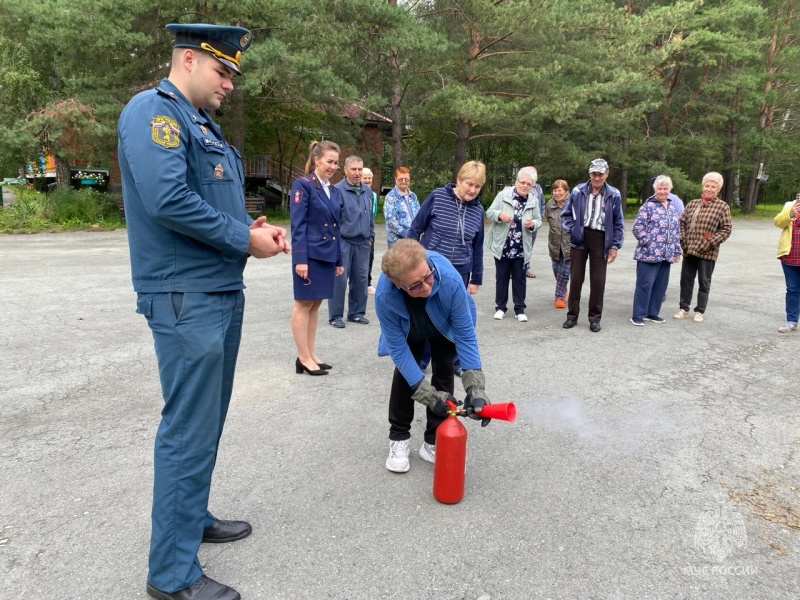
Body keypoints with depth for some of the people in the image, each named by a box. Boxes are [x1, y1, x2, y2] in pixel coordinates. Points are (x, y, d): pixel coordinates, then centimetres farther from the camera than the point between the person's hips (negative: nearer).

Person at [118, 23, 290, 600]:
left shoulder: (202, 124, 20)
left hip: (223, 293, 10)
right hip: (186, 298, -10)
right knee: (189, 431, -3)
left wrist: (257, 226, 3)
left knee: (208, 422, 18)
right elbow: (167, 199, -24)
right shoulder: (153, 110, -10)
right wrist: (245, 239, -16)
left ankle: (193, 518, 37)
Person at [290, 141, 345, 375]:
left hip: (327, 255, 7)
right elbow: (298, 225, -13)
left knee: (315, 304, 11)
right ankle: (304, 358, 8)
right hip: (310, 255, -7)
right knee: (304, 304, 1)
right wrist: (300, 258, -20)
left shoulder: (334, 190, 13)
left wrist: (339, 259, 15)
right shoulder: (303, 185, -8)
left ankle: (310, 354, 20)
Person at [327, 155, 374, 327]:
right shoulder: (338, 190, -9)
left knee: (361, 279, 9)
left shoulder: (367, 191, 11)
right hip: (343, 242, -6)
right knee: (340, 279, -2)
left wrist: (370, 237, 15)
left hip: (363, 243, 6)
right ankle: (335, 315, 8)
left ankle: (356, 312, 22)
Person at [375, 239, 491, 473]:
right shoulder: (384, 296, -41)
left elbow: (465, 333, -32)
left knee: (443, 374, -7)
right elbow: (398, 348, -31)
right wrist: (427, 394, -34)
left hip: (445, 326, 0)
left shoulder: (450, 279, -44)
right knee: (404, 372, -9)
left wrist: (475, 385, -38)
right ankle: (399, 438, 11)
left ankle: (434, 442, 7)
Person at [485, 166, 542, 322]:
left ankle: (520, 309, 18)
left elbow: (539, 220, 10)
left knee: (519, 278, 8)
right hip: (502, 245, -2)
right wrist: (499, 214, -24)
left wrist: (533, 224, -13)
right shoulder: (503, 194, -5)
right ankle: (500, 307, 20)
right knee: (501, 277, 8)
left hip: (521, 248, 2)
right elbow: (489, 212, -3)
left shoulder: (534, 201, 2)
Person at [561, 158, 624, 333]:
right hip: (579, 239, 0)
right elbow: (566, 214, 8)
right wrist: (573, 229, -7)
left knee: (598, 280, 4)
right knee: (576, 278, 6)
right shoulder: (577, 191, -2)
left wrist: (615, 246, 0)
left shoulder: (613, 195, -1)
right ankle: (572, 315, 18)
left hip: (600, 240, 0)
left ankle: (595, 318, 16)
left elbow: (618, 223, 5)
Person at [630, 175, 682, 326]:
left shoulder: (672, 207, 14)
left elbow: (676, 231, 18)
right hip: (649, 253, -7)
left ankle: (652, 313, 21)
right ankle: (637, 315, 4)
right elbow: (638, 227, -12)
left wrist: (677, 250, 15)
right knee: (645, 284, -4)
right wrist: (648, 243, -13)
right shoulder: (648, 206, -7)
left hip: (666, 255, 7)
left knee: (660, 285, 10)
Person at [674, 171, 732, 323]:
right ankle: (684, 308, 21)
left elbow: (726, 229, -4)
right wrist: (682, 239, 0)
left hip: (707, 252, -3)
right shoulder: (692, 204, 10)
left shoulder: (723, 207, -1)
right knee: (686, 279, 9)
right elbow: (682, 222, 13)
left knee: (704, 282, 6)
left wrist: (710, 243, -14)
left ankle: (700, 311, 16)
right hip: (689, 250, 4)